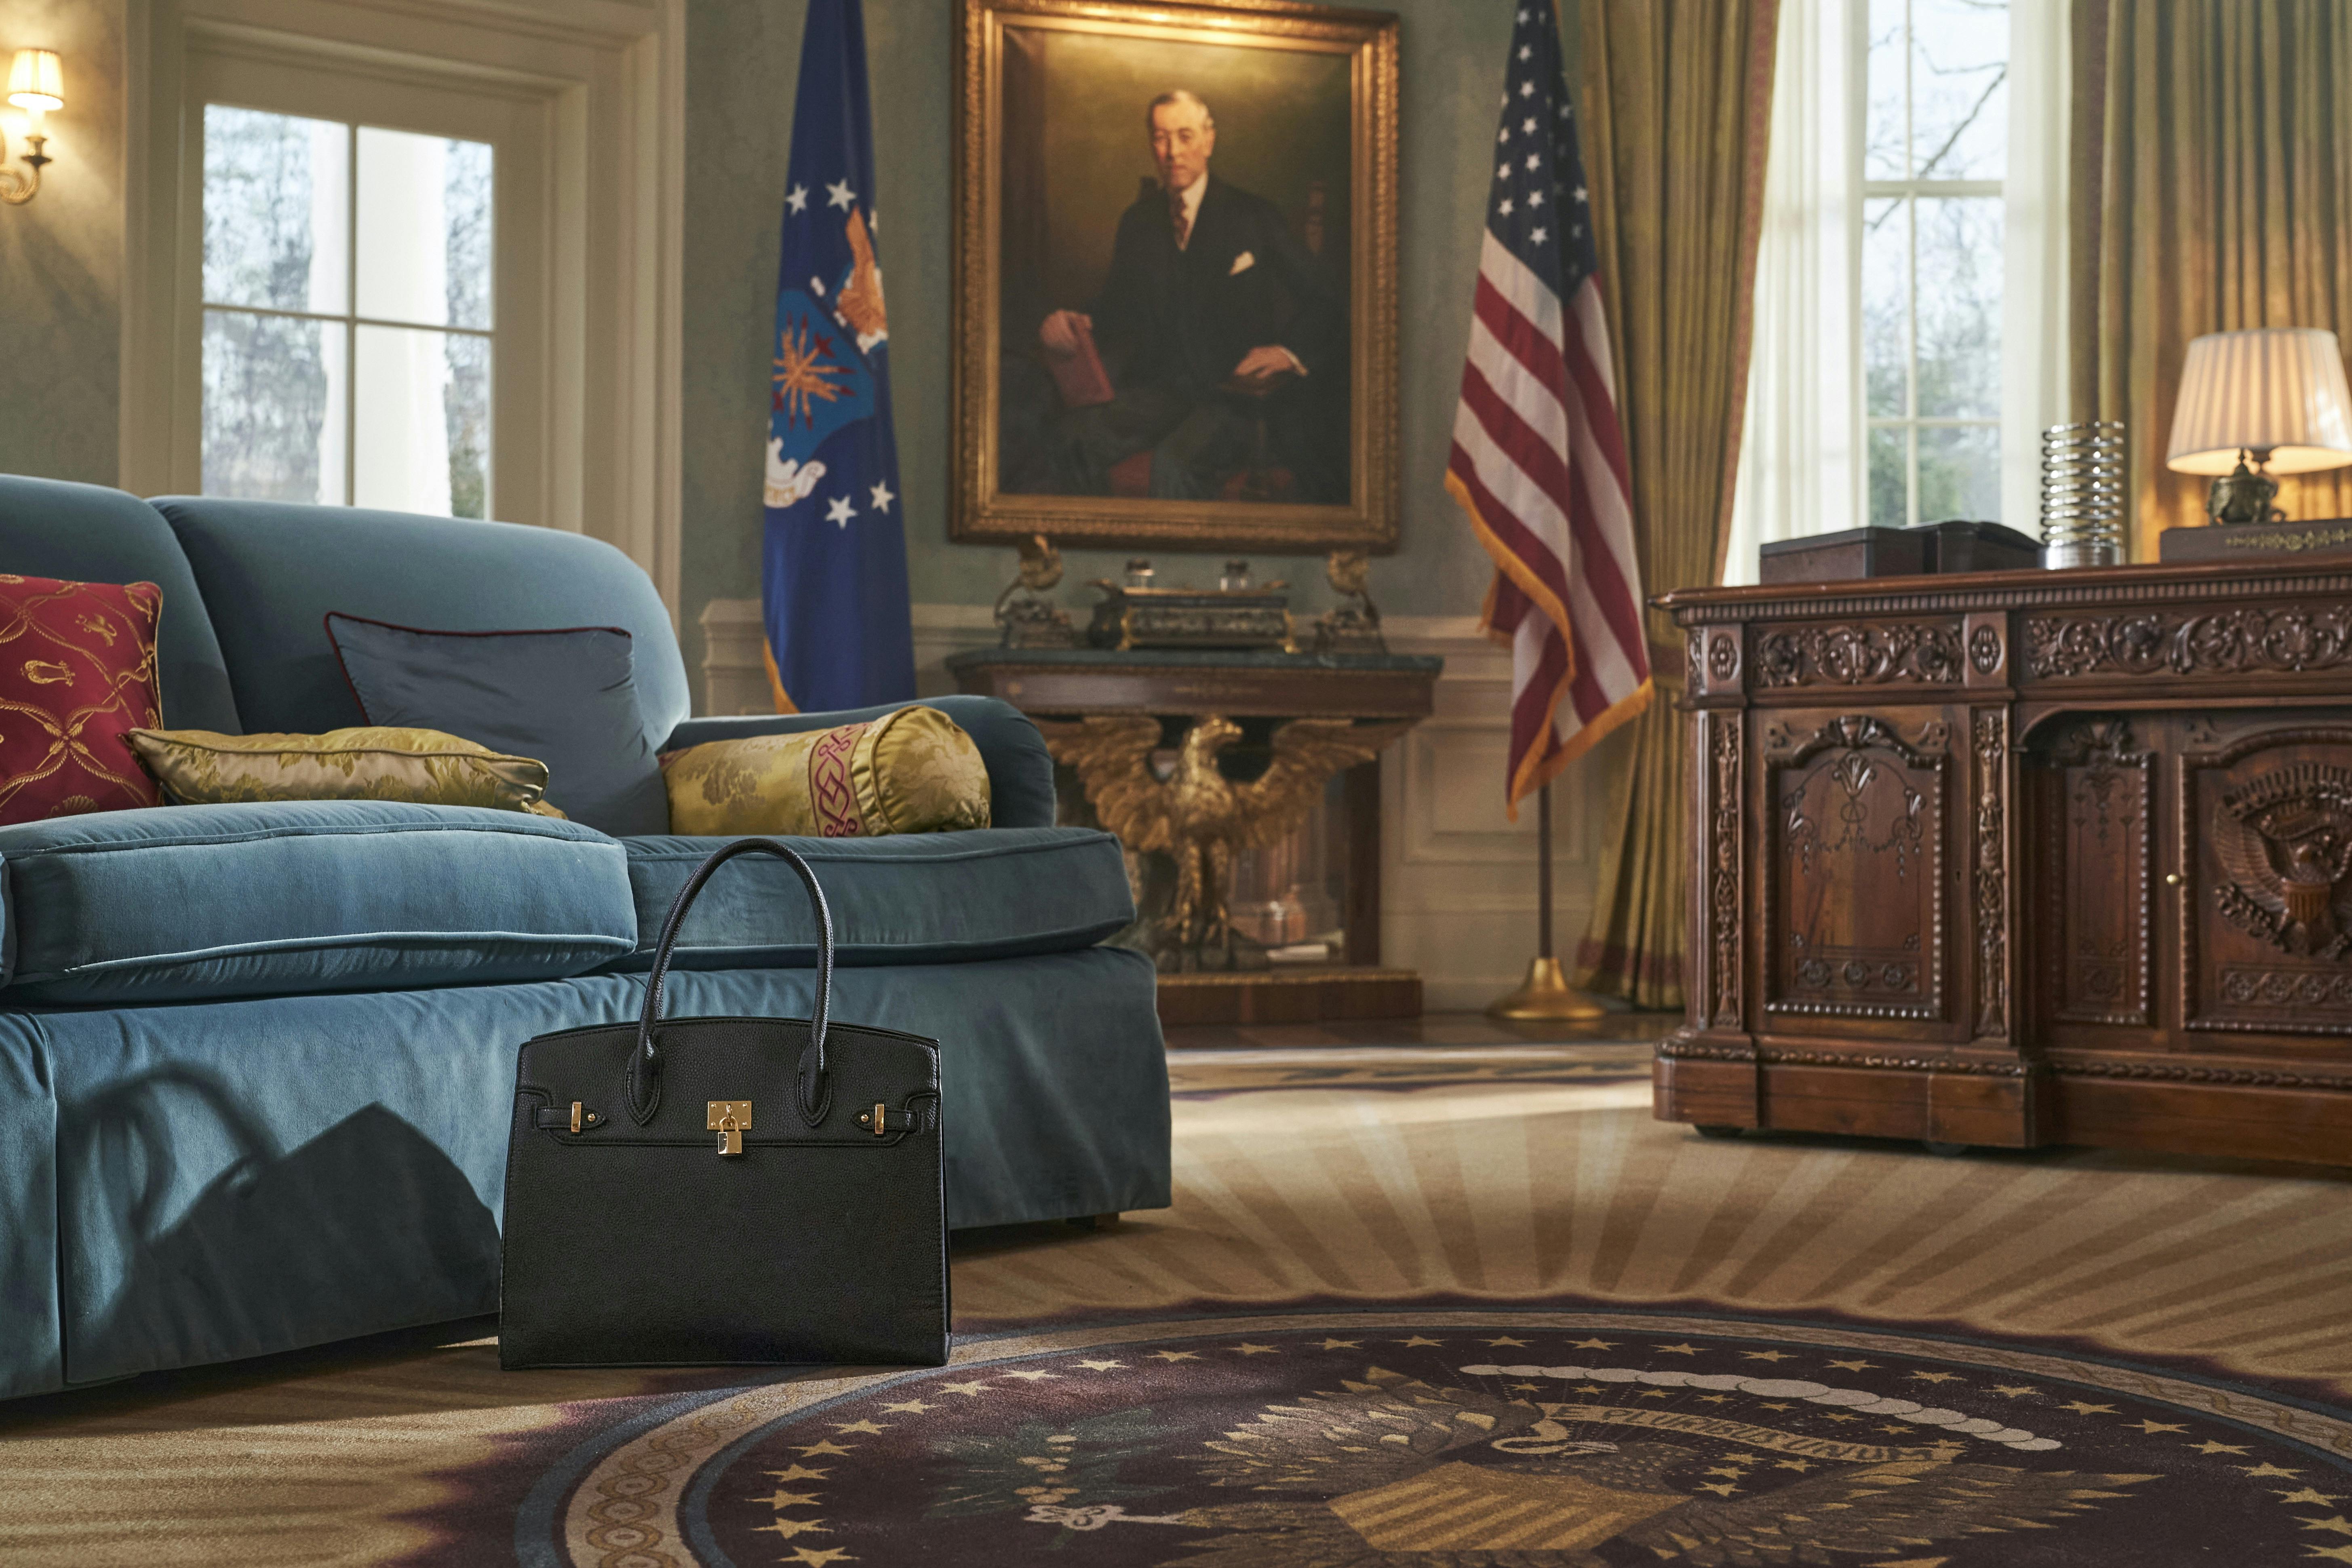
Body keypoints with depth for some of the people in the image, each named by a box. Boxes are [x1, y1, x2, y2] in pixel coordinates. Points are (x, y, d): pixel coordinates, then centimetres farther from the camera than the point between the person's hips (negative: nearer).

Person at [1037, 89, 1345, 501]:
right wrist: (1076, 323, -6)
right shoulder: (1139, 221, 14)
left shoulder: (1252, 216, 2)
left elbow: (1324, 303, 2)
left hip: (1236, 393, -4)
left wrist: (1289, 353, -19)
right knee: (1069, 439, -23)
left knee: (1176, 463, -36)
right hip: (1162, 388, 4)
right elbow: (1119, 305, 18)